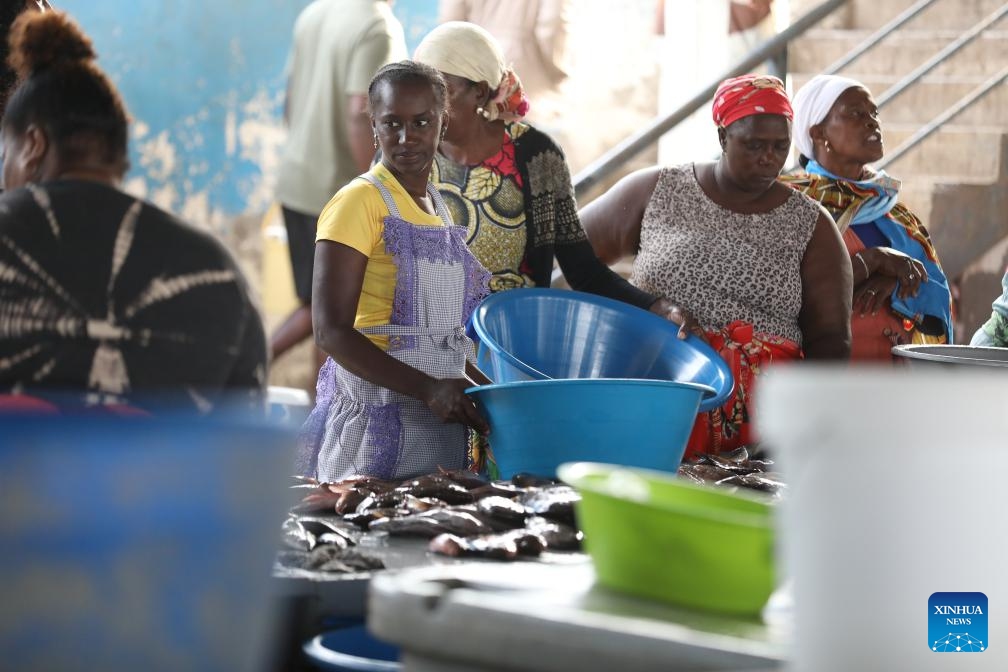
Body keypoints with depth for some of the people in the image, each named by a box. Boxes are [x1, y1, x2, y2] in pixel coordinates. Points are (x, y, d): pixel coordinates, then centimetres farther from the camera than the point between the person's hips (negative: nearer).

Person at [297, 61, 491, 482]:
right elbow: (331, 331, -18)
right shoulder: (360, 201, -9)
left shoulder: (439, 207, 14)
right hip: (375, 420, -7)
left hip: (441, 424, 7)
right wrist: (428, 389, -26)